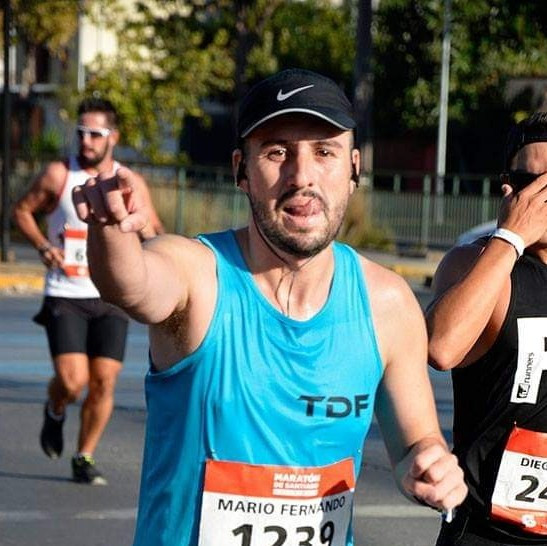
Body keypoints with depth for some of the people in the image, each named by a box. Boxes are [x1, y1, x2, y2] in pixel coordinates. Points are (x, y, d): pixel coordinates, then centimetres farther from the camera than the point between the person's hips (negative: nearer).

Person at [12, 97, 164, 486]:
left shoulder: (132, 184, 3)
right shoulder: (59, 175, -3)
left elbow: (155, 232, 13)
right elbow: (23, 210, 8)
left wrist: (152, 237, -11)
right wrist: (43, 245, -9)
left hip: (111, 298, 2)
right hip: (65, 296, -2)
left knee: (103, 383, -2)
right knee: (72, 381, -14)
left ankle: (85, 458, 15)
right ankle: (55, 412, 22)